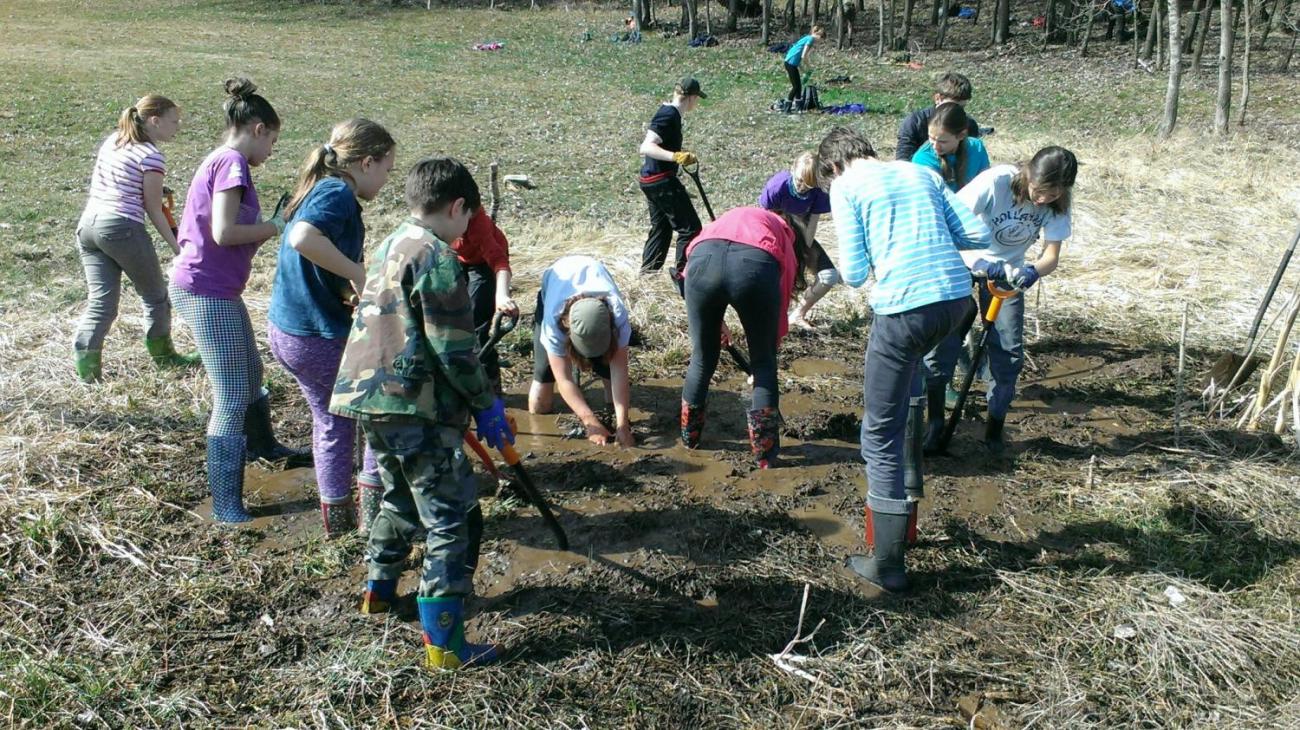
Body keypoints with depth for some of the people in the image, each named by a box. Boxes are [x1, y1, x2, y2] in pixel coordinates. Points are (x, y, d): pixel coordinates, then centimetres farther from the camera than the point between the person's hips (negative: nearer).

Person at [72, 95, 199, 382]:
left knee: (100, 301, 7)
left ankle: (85, 360, -5)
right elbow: (154, 211, -8)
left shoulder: (111, 141, 14)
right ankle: (163, 354, 26)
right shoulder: (151, 156, -9)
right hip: (121, 228, -7)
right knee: (156, 295, 13)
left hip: (87, 225, 7)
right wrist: (178, 247, -3)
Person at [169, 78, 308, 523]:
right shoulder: (232, 162, -14)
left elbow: (222, 234, 13)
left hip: (214, 289, 10)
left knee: (250, 374, 29)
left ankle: (261, 445, 53)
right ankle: (225, 504, -2)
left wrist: (267, 229, 7)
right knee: (232, 398, -7)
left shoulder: (218, 161, 16)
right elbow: (224, 232, -24)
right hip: (207, 291, -10)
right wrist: (274, 226, -11)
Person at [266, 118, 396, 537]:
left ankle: (336, 515, 33)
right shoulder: (338, 193, -18)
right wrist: (359, 274, -29)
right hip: (320, 339, -9)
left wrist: (354, 290, -5)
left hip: (287, 331, 9)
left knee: (332, 421, 22)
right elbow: (303, 238, -38)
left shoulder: (322, 190, 12)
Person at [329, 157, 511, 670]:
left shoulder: (390, 247, 15)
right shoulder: (439, 259, -13)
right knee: (448, 520, -2)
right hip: (416, 408, -9)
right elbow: (453, 352, -17)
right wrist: (486, 404, -4)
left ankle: (379, 590, 44)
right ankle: (444, 645, -1)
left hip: (370, 399, 9)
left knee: (401, 498, 28)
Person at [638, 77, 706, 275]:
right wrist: (675, 156, -40)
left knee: (661, 227, 21)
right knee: (690, 227, -4)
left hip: (650, 180, 10)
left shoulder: (668, 111, 11)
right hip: (662, 181, -10)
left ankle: (647, 273, 26)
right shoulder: (669, 115, -18)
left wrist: (683, 157, 39)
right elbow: (646, 147, -27)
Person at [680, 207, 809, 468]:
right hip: (755, 264, -2)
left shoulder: (729, 219, 44)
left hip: (703, 259, 3)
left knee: (702, 358, 24)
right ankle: (765, 453, 24)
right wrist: (772, 343, 37)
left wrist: (714, 322, 33)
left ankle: (689, 437, 40)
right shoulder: (786, 234, 34)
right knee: (764, 363, 19)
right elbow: (781, 306, 27)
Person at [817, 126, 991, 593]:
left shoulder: (845, 186, 4)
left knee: (881, 437, 5)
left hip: (905, 306, -6)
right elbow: (977, 235, 13)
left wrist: (845, 272, 19)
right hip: (957, 298, 7)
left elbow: (855, 273, -3)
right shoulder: (920, 172, 19)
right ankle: (910, 485, 40)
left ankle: (888, 566, 11)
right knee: (909, 366, 38)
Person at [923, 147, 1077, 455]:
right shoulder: (996, 181, -29)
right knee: (943, 341, -10)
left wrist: (1032, 272, -41)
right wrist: (976, 262, -47)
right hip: (964, 262, -3)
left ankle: (994, 428, 15)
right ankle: (935, 421, 7)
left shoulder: (1057, 203, -16)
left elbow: (1052, 256, -17)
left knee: (1009, 353, -3)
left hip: (1007, 273, 3)